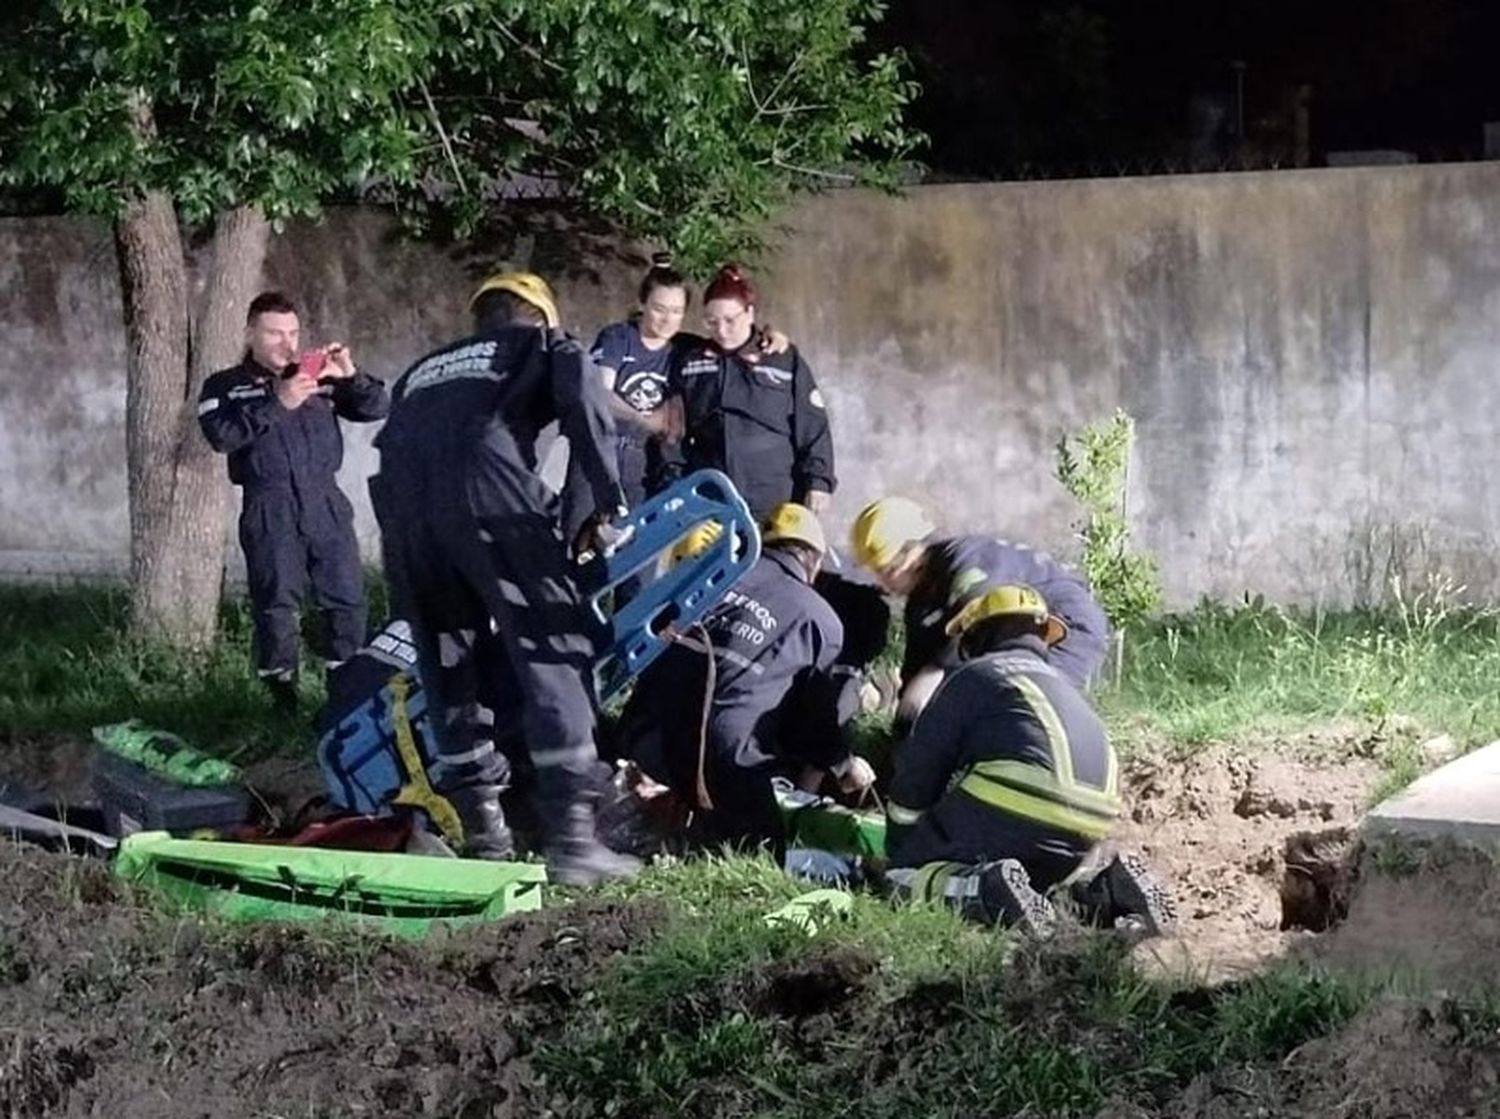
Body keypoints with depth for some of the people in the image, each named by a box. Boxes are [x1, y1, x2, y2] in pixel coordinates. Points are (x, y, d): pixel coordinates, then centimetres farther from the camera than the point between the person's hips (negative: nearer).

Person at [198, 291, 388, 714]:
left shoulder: (321, 376, 14)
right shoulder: (224, 387, 6)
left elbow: (377, 408, 9)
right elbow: (221, 435, -13)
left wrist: (351, 376, -10)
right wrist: (276, 404, -19)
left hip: (326, 502, 3)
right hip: (268, 509, -3)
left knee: (347, 597, 2)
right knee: (276, 603, -4)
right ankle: (282, 692, 5)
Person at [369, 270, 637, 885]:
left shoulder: (424, 369, 38)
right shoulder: (540, 345, 25)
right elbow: (582, 393, 3)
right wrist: (609, 500, 5)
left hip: (401, 501, 5)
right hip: (485, 490, -5)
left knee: (449, 666, 16)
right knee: (552, 649, -1)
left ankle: (485, 834, 16)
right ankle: (570, 835, -8)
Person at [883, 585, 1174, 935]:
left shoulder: (973, 677, 10)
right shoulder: (1063, 686, 30)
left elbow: (918, 772, 9)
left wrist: (896, 854, 21)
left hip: (1010, 819, -7)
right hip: (1082, 839, 7)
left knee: (907, 873, 3)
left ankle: (981, 891, -26)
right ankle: (1103, 890, 4)